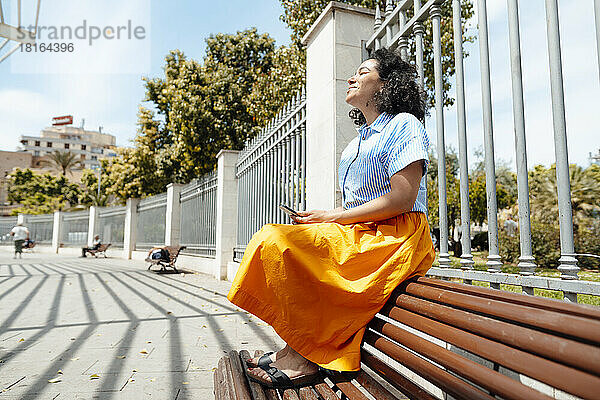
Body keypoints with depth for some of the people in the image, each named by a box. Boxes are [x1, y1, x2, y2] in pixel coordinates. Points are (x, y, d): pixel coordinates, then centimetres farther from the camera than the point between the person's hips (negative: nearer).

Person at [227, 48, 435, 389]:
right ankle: (295, 348, -7)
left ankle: (306, 358, -13)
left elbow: (402, 198, -15)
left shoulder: (404, 124, -3)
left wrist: (336, 217, -14)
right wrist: (320, 217, -1)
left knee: (280, 242, -23)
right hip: (360, 234, 9)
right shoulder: (358, 142, 24)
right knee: (273, 238, -4)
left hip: (396, 239, -9)